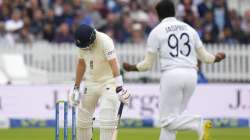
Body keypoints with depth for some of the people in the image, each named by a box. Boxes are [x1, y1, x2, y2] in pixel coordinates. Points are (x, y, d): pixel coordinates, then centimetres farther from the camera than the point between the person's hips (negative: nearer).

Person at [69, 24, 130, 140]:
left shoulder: (105, 41, -23)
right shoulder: (81, 43, -4)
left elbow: (114, 65, -28)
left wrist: (119, 89, -35)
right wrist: (76, 88, 14)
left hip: (108, 82, -6)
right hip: (90, 82, 6)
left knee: (107, 120, -13)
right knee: (83, 118, 7)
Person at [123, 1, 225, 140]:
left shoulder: (156, 31, 4)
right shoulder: (189, 29, 15)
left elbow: (148, 64, 4)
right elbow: (204, 56, 17)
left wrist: (132, 67, 23)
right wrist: (216, 58, 38)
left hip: (172, 75, -5)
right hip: (191, 75, 5)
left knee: (168, 119, -3)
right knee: (170, 118, 14)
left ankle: (199, 124, -26)